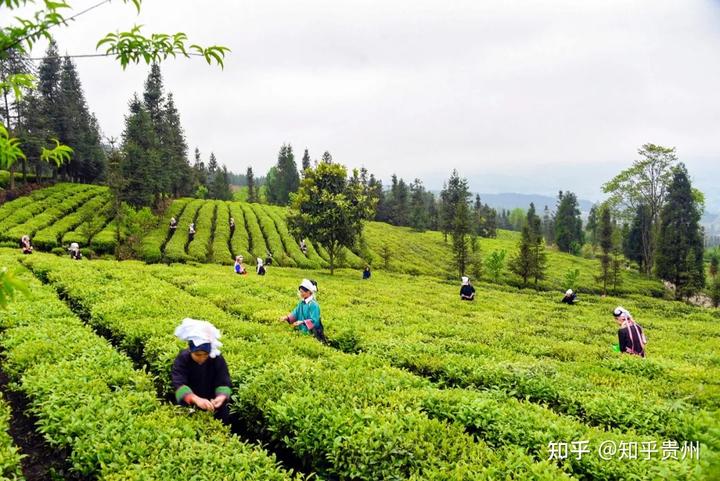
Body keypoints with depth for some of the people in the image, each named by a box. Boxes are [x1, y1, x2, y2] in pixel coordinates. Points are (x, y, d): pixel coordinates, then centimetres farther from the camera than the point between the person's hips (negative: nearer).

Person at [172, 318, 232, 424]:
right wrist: (196, 399, -48)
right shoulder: (182, 359, -20)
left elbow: (224, 383, -19)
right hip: (188, 408, -1)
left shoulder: (218, 359, -17)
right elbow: (178, 384, -32)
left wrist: (222, 397, -42)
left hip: (213, 407, 1)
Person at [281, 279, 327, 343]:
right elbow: (295, 313, 7)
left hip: (312, 333, -8)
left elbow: (314, 320, -23)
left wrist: (302, 322, -31)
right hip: (302, 331, 8)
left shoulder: (313, 304, -19)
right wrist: (287, 318, -10)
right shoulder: (301, 302, 6)